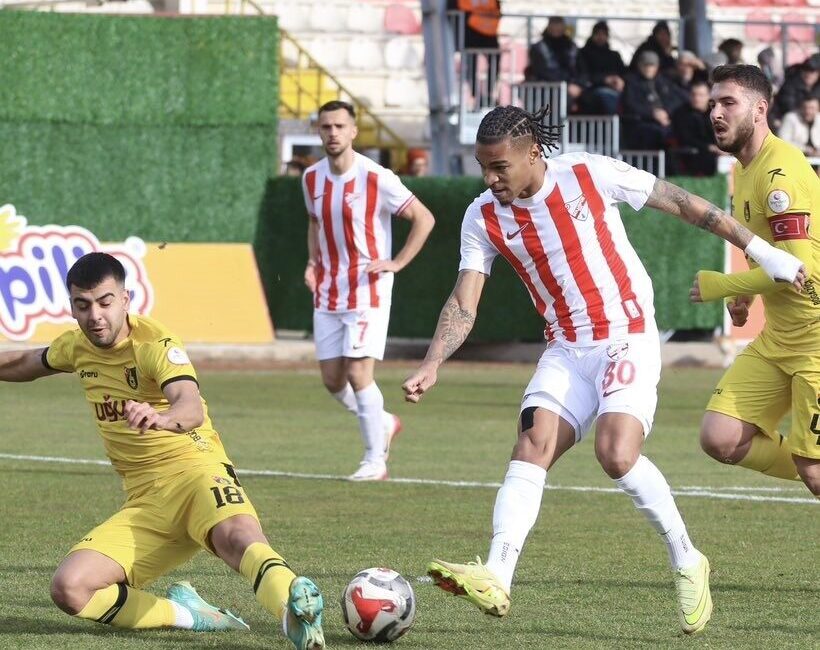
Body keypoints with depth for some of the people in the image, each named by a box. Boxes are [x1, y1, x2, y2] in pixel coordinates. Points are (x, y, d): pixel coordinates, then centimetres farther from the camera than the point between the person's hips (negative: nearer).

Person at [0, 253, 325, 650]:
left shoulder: (154, 344, -12)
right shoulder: (77, 347, 9)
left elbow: (192, 408, -33)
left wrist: (162, 418, -55)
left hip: (193, 471, -6)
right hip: (144, 503, 6)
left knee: (235, 534, -42)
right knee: (69, 589, -17)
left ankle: (294, 609, -68)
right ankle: (183, 613, -6)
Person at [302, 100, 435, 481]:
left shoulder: (376, 179, -13)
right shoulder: (311, 179, 5)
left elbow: (424, 218, -7)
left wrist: (397, 263, -13)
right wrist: (312, 262, 9)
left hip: (368, 291, -6)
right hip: (328, 294, 6)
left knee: (358, 373, -13)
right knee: (332, 380, 5)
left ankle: (375, 460, -1)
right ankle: (383, 423, 32)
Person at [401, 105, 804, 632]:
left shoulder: (591, 175, -11)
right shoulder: (484, 219, -1)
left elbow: (680, 203, -2)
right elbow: (463, 304, -3)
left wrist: (762, 251, 2)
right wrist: (431, 367, -20)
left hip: (630, 340, -4)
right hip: (567, 352, 4)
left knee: (616, 453, -23)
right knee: (533, 444, -17)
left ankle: (687, 561, -4)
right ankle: (496, 579, -28)